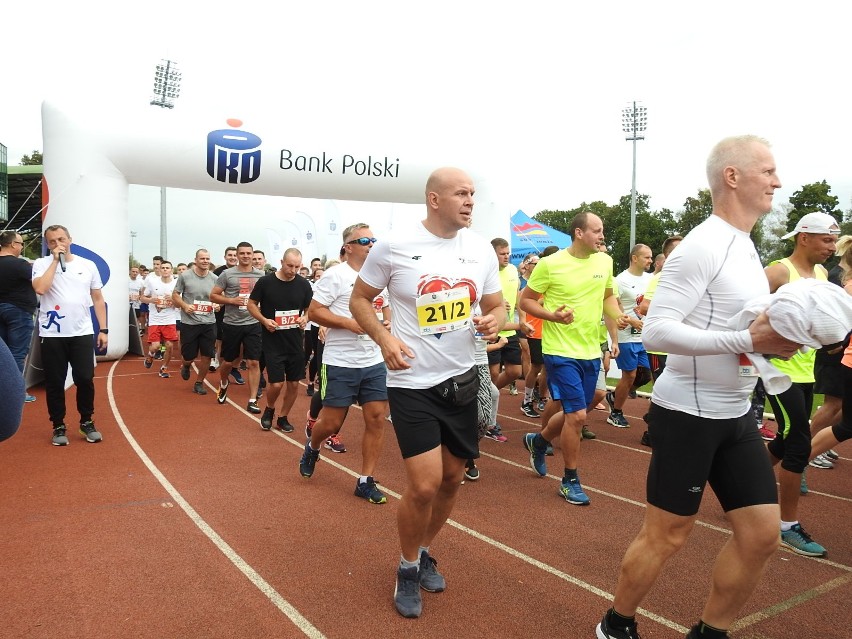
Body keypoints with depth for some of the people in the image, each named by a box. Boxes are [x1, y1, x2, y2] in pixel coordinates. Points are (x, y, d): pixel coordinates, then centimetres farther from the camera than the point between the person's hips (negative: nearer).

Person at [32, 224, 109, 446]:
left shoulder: (88, 265, 7)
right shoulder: (41, 264, 0)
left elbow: (98, 299, 11)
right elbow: (40, 288, -19)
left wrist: (103, 329, 5)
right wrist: (55, 260, -12)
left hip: (82, 333, 1)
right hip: (52, 334, -1)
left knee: (85, 379, 3)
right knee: (55, 383, 6)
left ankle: (87, 422, 21)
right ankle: (59, 426, 20)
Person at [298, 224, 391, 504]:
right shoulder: (336, 276, -9)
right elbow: (314, 311, -12)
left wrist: (387, 322, 1)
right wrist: (350, 323, -20)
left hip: (375, 362, 5)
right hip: (341, 363, -5)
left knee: (377, 418, 2)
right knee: (331, 422, 3)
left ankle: (365, 481, 15)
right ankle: (312, 448, 39)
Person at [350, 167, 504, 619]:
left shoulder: (482, 250, 2)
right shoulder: (394, 247, -10)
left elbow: (496, 305, 11)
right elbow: (360, 299, 0)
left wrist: (494, 321, -13)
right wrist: (384, 340, -17)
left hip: (462, 380, 5)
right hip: (412, 383, -5)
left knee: (451, 479, 15)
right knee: (424, 485, -8)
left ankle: (424, 553, 41)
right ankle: (408, 568, 21)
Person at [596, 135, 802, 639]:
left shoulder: (746, 248, 12)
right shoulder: (702, 247, -17)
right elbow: (656, 331, -24)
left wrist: (772, 338, 1)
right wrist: (747, 341, -27)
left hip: (736, 414, 9)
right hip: (688, 413, -9)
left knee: (762, 534, 11)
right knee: (667, 535, 4)